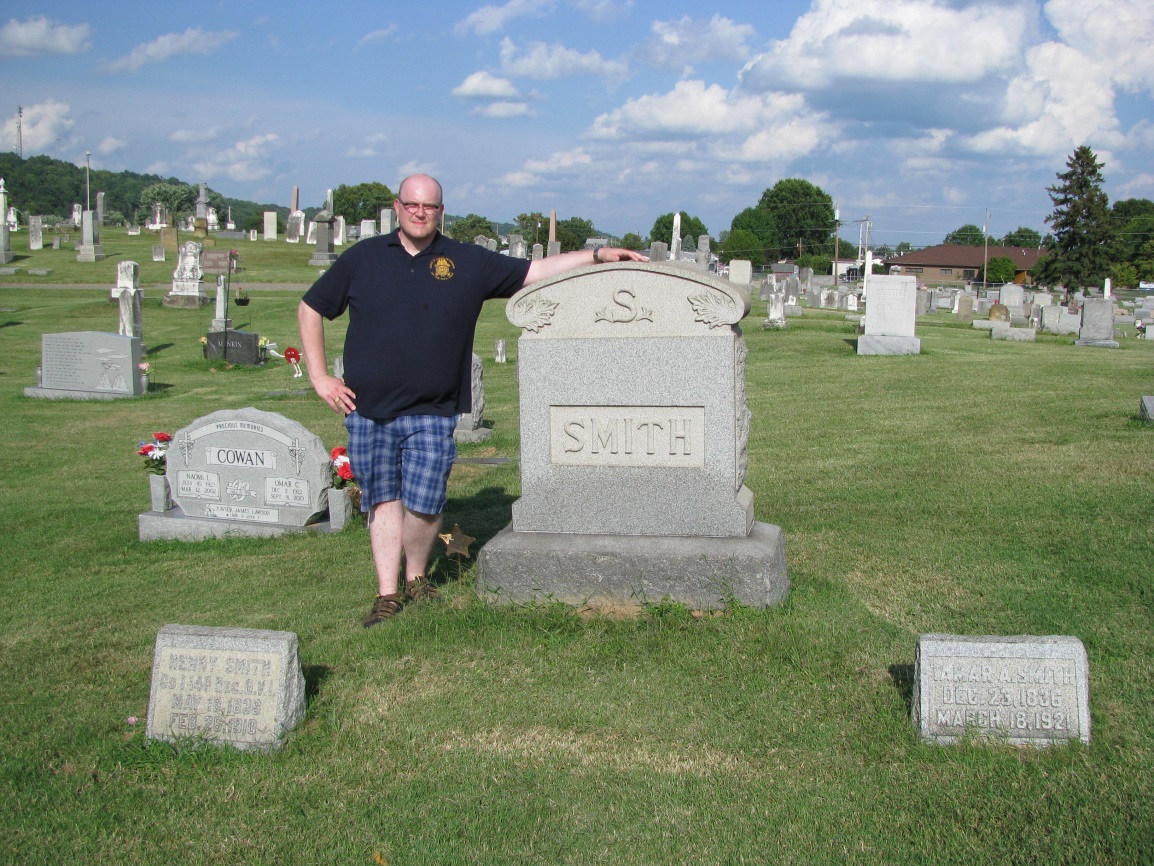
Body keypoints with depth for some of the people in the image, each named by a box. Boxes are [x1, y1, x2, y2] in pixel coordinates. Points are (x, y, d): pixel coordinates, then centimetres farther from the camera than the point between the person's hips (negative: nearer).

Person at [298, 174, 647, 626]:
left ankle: (416, 578, 20)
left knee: (424, 503, -5)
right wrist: (320, 376, 4)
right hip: (367, 409, 1)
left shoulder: (468, 262, 5)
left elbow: (534, 271, 8)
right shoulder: (363, 258, 5)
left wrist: (599, 255, 2)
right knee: (382, 500, 6)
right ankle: (387, 594, 15)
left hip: (431, 412, -1)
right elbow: (310, 309, 11)